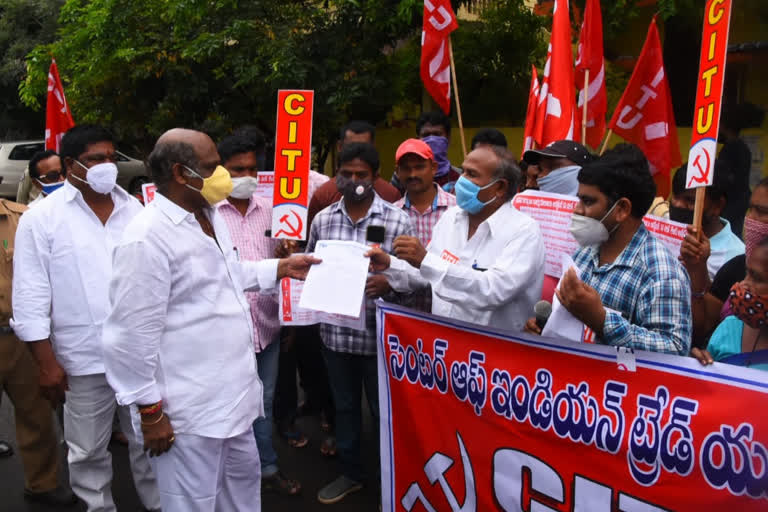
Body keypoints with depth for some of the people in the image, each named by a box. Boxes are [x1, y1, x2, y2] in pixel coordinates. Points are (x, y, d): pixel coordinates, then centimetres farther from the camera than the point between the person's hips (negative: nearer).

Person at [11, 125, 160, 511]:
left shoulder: (134, 209, 6)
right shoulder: (42, 218, -6)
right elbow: (30, 299, -7)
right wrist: (47, 363, -10)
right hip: (85, 360, -3)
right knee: (88, 451, 12)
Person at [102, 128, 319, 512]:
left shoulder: (209, 216, 7)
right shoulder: (147, 238, -23)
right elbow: (133, 334, -23)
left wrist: (282, 268, 17)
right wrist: (150, 412, -18)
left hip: (231, 393, 9)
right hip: (189, 408, -9)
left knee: (243, 479, 25)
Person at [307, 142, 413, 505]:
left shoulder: (397, 221, -8)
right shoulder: (322, 220, 3)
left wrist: (387, 282, -25)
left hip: (378, 334, -3)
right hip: (335, 332, 4)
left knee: (383, 409, 12)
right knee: (344, 407, 19)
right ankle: (351, 473, 38)